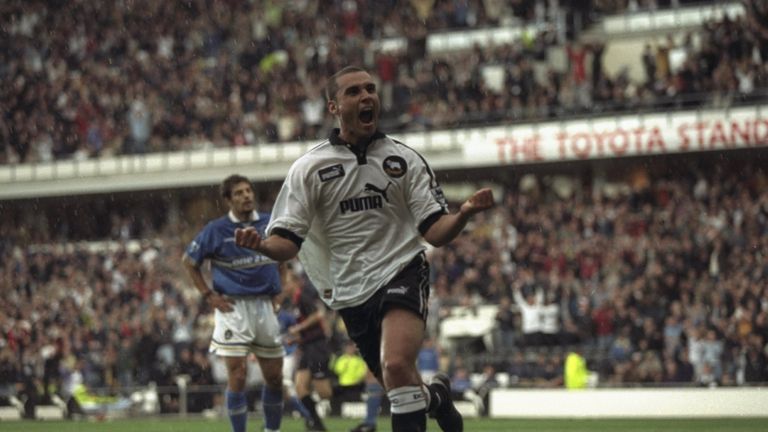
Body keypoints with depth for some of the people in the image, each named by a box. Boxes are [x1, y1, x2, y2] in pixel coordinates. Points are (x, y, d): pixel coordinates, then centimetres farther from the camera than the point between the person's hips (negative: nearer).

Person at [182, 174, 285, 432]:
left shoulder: (270, 223, 4)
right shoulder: (217, 230, -5)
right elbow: (188, 261, 5)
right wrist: (208, 295, -2)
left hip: (264, 305, 4)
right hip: (233, 307, -4)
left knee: (274, 376, 7)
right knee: (238, 375, -10)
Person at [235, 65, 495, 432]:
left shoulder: (404, 159, 2)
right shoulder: (308, 167, 1)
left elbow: (435, 233, -1)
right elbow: (287, 243, -4)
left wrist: (464, 213, -22)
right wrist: (260, 244, -27)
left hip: (402, 274, -2)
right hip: (351, 292, 2)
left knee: (397, 366, -29)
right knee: (403, 390, 10)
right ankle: (436, 396, 44)